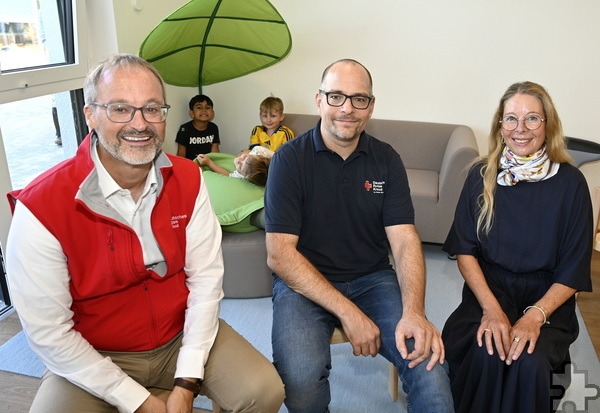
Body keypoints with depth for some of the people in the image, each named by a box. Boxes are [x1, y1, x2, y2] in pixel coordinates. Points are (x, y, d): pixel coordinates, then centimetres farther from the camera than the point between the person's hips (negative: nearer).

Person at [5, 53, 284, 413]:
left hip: (184, 337, 2)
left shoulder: (188, 179, -7)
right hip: (92, 358, -1)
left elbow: (206, 278, -9)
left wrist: (186, 383, -14)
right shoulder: (41, 208, -19)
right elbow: (49, 333, -16)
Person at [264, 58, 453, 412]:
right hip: (303, 281, -2)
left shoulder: (387, 160, 2)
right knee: (301, 379, -28)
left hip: (373, 279, 3)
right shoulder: (290, 159, -8)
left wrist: (414, 312, -24)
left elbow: (405, 240, -5)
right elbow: (280, 253, -14)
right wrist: (347, 311, -21)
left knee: (430, 364, -22)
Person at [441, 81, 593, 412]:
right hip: (488, 289, 1)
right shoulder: (482, 175, 0)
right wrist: (491, 308, -15)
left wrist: (535, 316, -18)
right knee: (485, 352, -29)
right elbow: (464, 249, -2)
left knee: (529, 361, -29)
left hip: (546, 299, 0)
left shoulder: (570, 182, -4)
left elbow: (573, 269, -3)